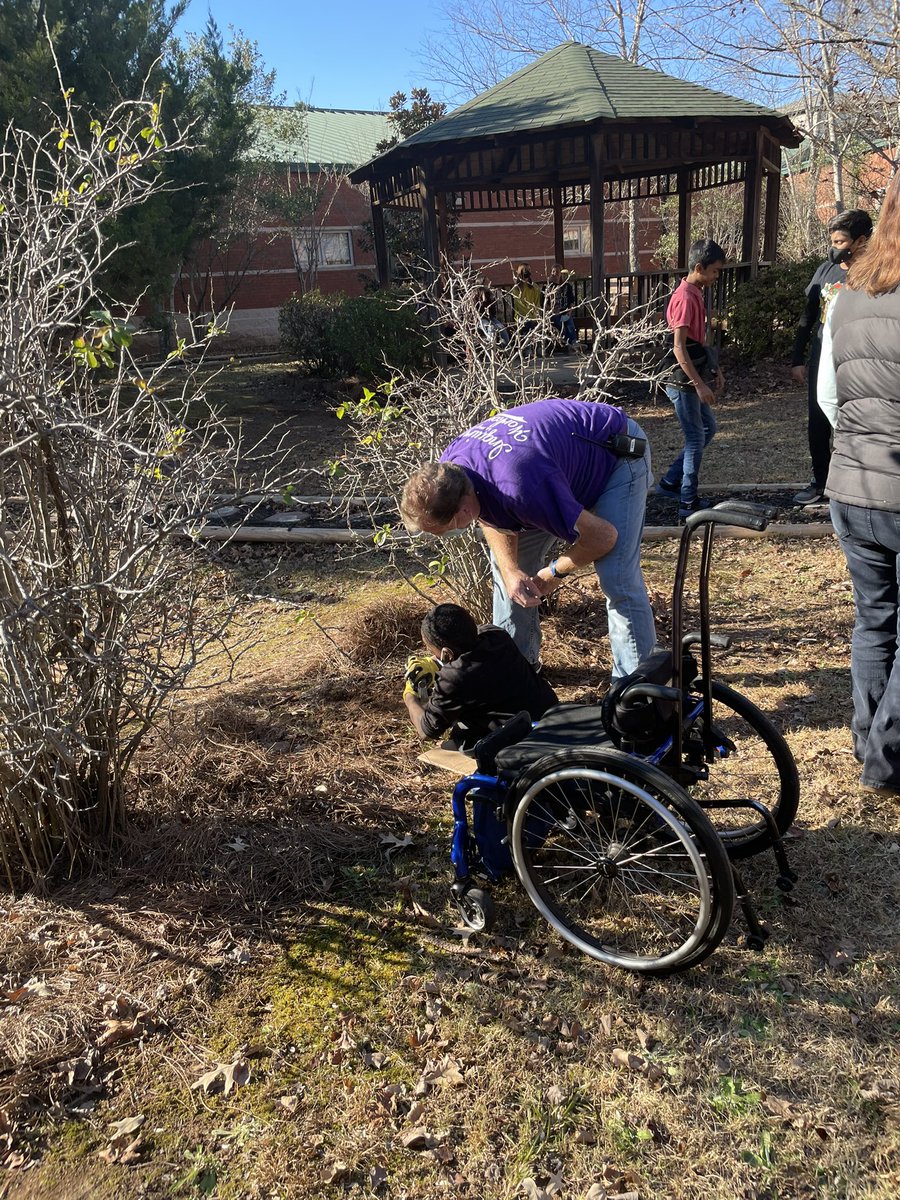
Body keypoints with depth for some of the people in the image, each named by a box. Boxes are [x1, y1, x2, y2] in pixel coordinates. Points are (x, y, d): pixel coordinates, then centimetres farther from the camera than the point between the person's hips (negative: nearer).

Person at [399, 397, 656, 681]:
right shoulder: (448, 469, -19)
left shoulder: (522, 490, -44)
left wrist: (556, 572, -12)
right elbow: (492, 517, 2)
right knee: (507, 560, 7)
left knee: (618, 580, -19)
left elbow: (603, 536, -31)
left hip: (618, 454, -8)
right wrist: (510, 571, -16)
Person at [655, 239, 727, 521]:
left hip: (693, 380, 10)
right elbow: (679, 347, -23)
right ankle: (688, 503, 6)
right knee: (696, 439, -3)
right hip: (684, 381, -10)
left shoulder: (695, 294, 12)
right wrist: (699, 384, -23)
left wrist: (714, 369, 19)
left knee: (708, 428, 18)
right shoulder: (685, 297, -19)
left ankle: (671, 482, 22)